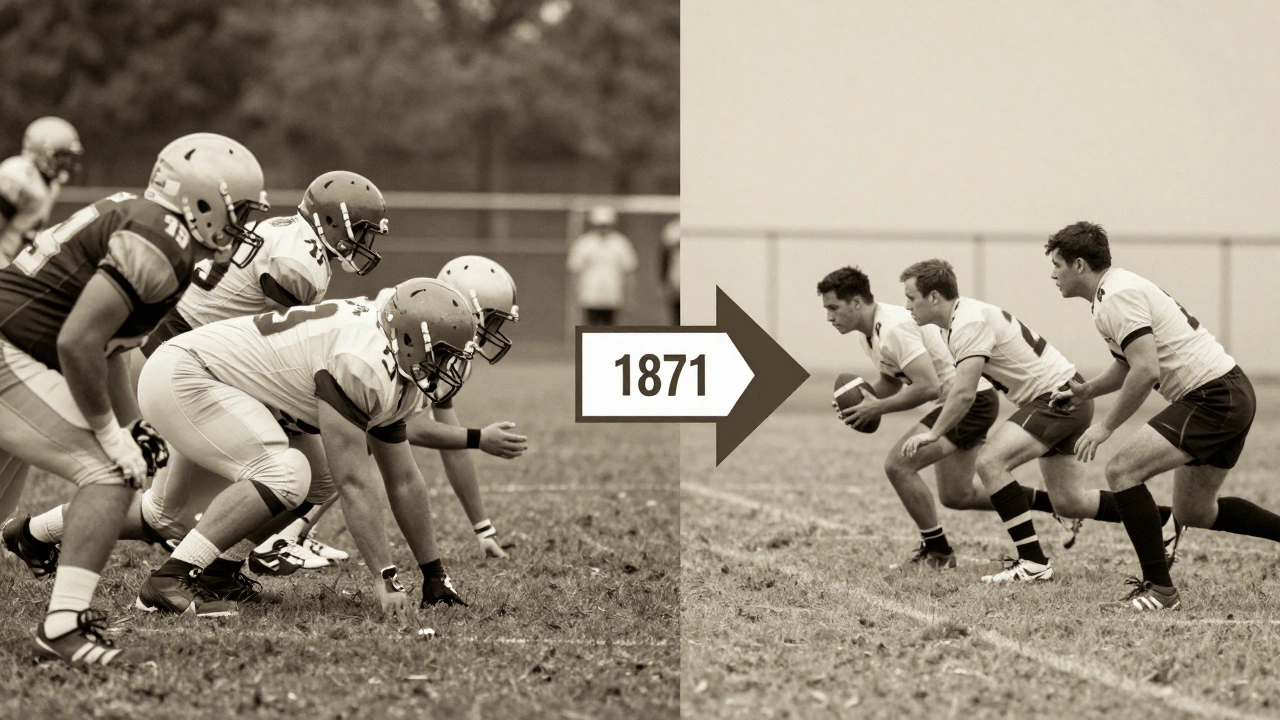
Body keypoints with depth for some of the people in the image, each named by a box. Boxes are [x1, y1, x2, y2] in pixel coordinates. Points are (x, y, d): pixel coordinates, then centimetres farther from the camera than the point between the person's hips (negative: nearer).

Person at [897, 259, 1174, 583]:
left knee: (990, 462, -21)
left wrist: (933, 434, -18)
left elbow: (964, 393, -28)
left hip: (1057, 396, -10)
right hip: (1062, 397, 10)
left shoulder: (969, 324, -20)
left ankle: (1033, 562, -19)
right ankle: (1164, 519, 21)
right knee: (1069, 502, 11)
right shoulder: (964, 317, 11)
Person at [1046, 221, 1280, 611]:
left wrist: (1106, 426, -17)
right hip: (1233, 393, 11)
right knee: (1194, 513, 18)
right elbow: (1128, 364, 29)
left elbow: (1146, 370, -25)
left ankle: (1160, 589, -14)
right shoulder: (1116, 290, 17)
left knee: (1122, 470, -15)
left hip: (1213, 398, -11)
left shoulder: (1117, 297, -16)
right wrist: (1086, 391, 16)